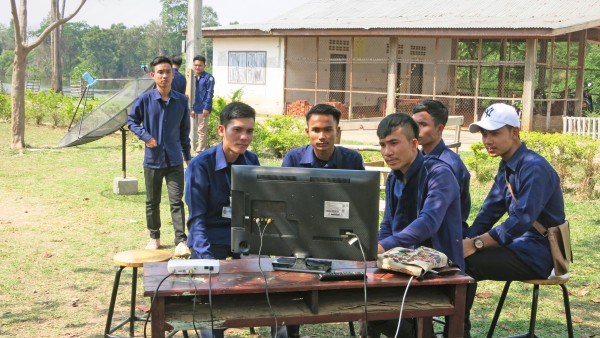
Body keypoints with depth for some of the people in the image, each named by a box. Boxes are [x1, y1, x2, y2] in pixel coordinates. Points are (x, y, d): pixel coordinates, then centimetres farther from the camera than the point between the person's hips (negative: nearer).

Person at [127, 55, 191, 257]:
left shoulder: (181, 101, -1)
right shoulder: (145, 100, -7)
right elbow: (131, 121, 6)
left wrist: (187, 156, 14)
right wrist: (145, 135, -12)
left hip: (174, 160, 0)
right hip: (153, 159, 0)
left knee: (177, 201, -6)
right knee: (152, 202, 13)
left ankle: (181, 242, -7)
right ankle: (154, 237, 29)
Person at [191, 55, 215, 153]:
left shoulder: (209, 78, -8)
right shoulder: (195, 78, 13)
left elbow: (210, 93, -12)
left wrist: (206, 108, -18)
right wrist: (193, 108, 17)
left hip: (203, 109, -7)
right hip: (197, 108, 7)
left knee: (201, 130, -7)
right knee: (202, 130, 15)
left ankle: (200, 151, -4)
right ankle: (204, 147, 24)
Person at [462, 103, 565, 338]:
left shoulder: (534, 168, -20)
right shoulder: (507, 166, 11)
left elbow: (522, 220, -28)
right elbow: (490, 211, 11)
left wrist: (475, 244, -28)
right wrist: (466, 240, -5)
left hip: (539, 254, -9)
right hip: (522, 245, 9)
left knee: (464, 264, -23)